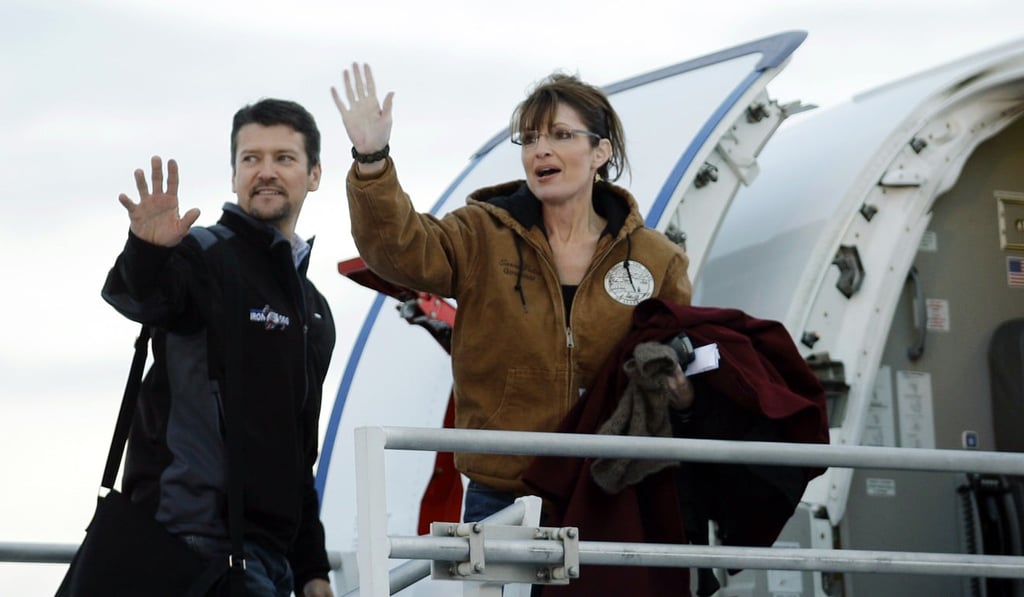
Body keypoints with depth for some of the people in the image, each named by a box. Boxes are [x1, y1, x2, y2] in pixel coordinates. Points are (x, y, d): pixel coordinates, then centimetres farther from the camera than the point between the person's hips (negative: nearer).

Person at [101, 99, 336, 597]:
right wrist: (147, 251, -49)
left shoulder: (314, 309, 20)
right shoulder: (206, 256, -4)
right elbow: (137, 297, -27)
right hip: (201, 542, -8)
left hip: (271, 554, 8)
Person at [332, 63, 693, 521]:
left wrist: (681, 392, -9)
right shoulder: (482, 239, 4)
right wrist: (372, 161, -29)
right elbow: (398, 247, -13)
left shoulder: (656, 261, 7)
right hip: (500, 497, 0)